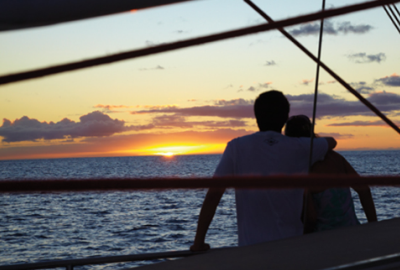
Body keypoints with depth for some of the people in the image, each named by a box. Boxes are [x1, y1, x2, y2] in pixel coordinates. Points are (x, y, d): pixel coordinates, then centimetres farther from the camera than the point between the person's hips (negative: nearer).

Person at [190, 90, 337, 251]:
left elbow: (213, 195, -7)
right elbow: (331, 142, 22)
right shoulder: (299, 148, 0)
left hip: (251, 248, -1)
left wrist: (198, 242, 1)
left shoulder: (237, 147, -4)